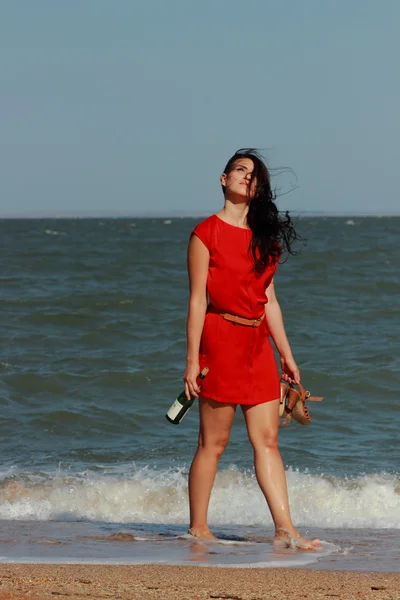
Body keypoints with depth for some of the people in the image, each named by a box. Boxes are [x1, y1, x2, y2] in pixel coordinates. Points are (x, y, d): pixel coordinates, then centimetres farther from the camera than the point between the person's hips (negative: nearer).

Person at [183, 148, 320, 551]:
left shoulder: (264, 236, 14)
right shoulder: (207, 232, -4)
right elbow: (197, 299, -7)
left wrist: (286, 354, 15)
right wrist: (192, 359, -11)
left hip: (258, 343, 6)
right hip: (220, 339, -6)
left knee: (267, 439, 1)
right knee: (214, 440, -1)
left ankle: (284, 529, -2)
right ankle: (197, 528, 9)